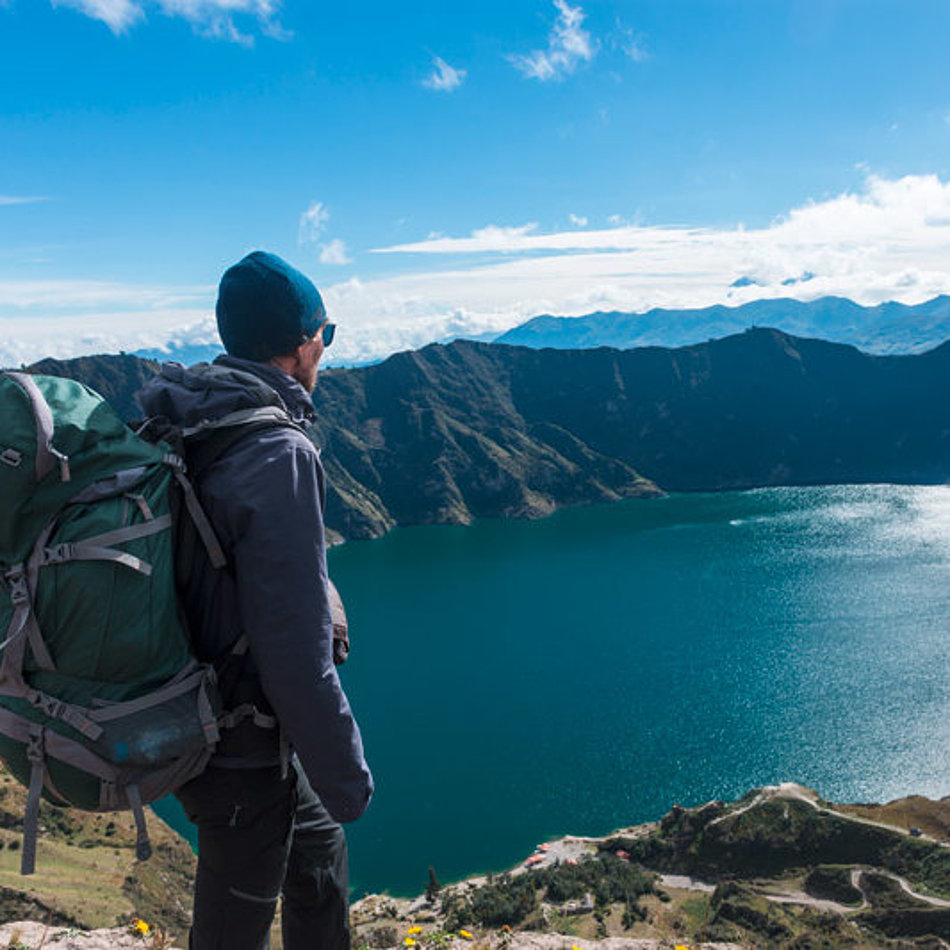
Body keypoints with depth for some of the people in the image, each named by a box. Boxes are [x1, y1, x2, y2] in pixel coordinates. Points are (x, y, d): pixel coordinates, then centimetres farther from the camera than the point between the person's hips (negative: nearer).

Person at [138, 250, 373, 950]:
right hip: (243, 752, -8)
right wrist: (344, 776, -16)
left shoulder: (179, 429, 1)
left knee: (318, 848, 27)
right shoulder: (277, 453, -27)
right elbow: (296, 651, -29)